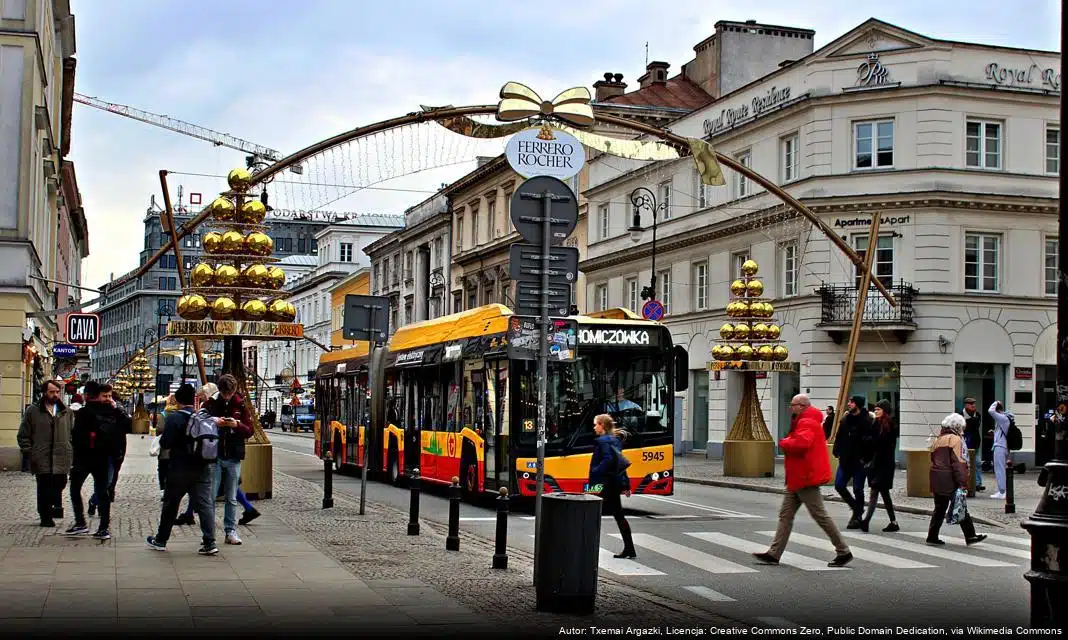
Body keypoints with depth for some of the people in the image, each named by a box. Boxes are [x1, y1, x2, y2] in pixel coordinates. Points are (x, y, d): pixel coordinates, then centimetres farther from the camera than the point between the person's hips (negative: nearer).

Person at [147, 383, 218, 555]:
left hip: (179, 469, -3)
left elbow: (165, 444, -14)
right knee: (205, 504, 1)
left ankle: (160, 540, 26)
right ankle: (210, 542, -8)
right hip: (203, 468, 3)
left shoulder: (174, 418, -12)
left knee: (170, 505, 13)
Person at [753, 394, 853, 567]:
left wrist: (783, 443, -15)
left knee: (820, 516, -5)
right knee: (785, 515, 8)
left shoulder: (806, 423, -16)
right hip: (798, 478, 11)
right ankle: (774, 554, 8)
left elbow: (801, 444, -32)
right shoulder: (802, 422, 19)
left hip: (806, 478, -11)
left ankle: (844, 552, 3)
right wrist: (787, 442, 5)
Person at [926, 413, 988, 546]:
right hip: (950, 480, -8)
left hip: (936, 480, 8)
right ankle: (970, 536, 2)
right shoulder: (955, 439, -8)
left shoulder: (938, 440, 17)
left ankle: (932, 536, 10)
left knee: (940, 508, 12)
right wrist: (962, 482, -17)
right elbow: (957, 462, -15)